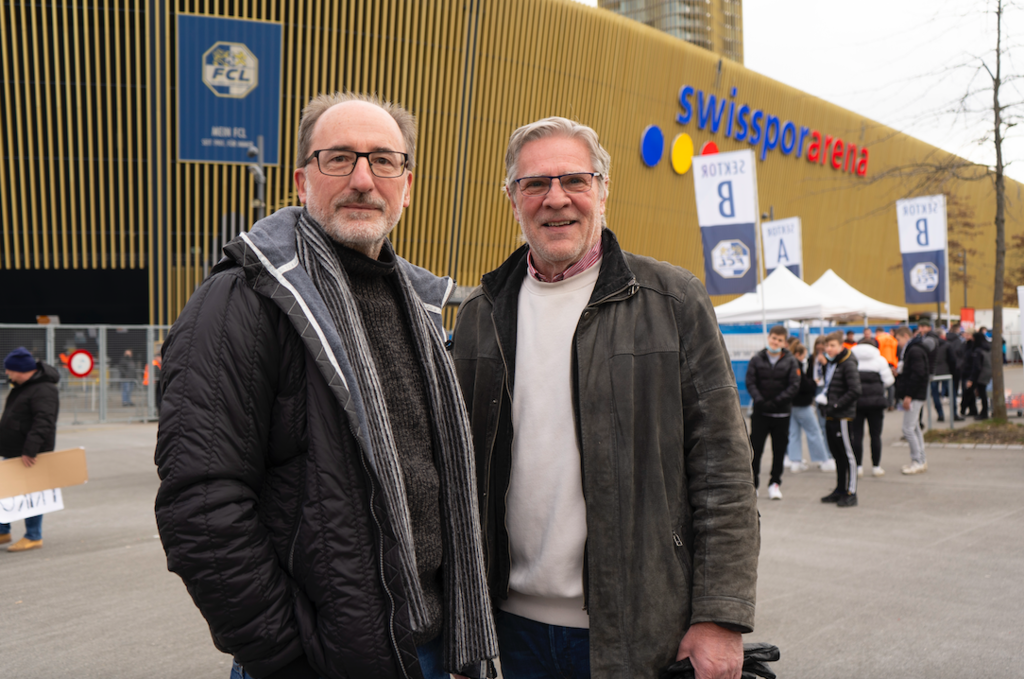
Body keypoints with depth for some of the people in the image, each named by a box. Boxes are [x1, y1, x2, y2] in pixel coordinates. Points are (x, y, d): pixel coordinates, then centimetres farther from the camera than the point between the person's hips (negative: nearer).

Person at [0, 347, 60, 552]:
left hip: (30, 456, -10)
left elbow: (43, 423, -29)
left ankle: (34, 537, 8)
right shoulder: (22, 386, 13)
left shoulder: (43, 390, -21)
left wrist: (30, 450, -34)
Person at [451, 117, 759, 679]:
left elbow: (723, 468, -5)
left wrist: (721, 617, -10)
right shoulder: (480, 315, 6)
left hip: (640, 631, -2)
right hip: (517, 621, 3)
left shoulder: (674, 301, -3)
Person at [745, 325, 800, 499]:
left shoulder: (790, 361, 3)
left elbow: (794, 386, -4)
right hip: (760, 412, 0)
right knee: (755, 448, -1)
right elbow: (750, 382, -2)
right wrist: (759, 400, -18)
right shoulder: (757, 359, 3)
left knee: (779, 449, 6)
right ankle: (753, 483, 10)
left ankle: (775, 483, 19)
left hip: (781, 413, 1)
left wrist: (775, 402, -14)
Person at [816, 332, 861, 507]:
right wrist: (822, 396, 6)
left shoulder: (848, 364, -13)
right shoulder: (831, 364, 14)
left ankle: (851, 493, 2)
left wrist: (836, 405, -18)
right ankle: (840, 489, 24)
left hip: (842, 416, -9)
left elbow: (855, 391, -19)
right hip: (830, 417, 9)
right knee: (837, 454, 15)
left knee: (847, 454, -3)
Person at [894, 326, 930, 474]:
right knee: (915, 428, 13)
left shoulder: (915, 351, -15)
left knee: (908, 429, -9)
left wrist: (908, 395, -22)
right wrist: (898, 372, 3)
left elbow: (918, 374, -22)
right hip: (911, 396, 11)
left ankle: (918, 461, -4)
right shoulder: (909, 351, 17)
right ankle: (921, 461, 19)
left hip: (914, 396, -11)